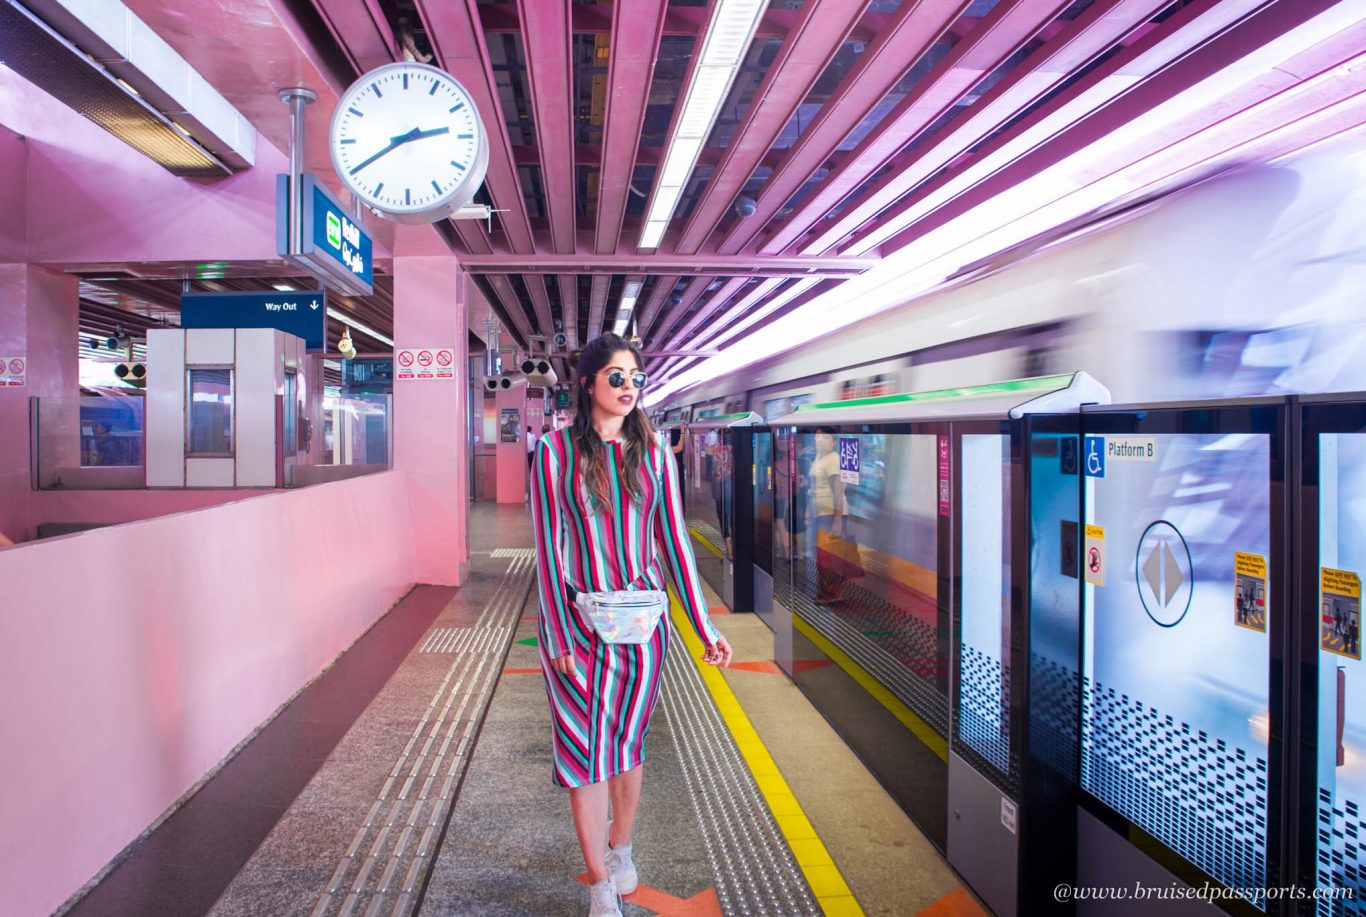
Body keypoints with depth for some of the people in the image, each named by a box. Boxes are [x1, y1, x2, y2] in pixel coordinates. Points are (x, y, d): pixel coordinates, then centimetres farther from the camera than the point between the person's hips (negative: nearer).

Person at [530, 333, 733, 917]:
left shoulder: (653, 453, 2)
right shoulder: (556, 451, -6)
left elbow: (674, 541, 4)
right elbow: (548, 546, -6)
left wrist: (704, 627, 3)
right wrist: (559, 638, -8)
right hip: (577, 622, -2)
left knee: (629, 743, 16)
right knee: (584, 750, 3)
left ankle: (620, 849, 39)